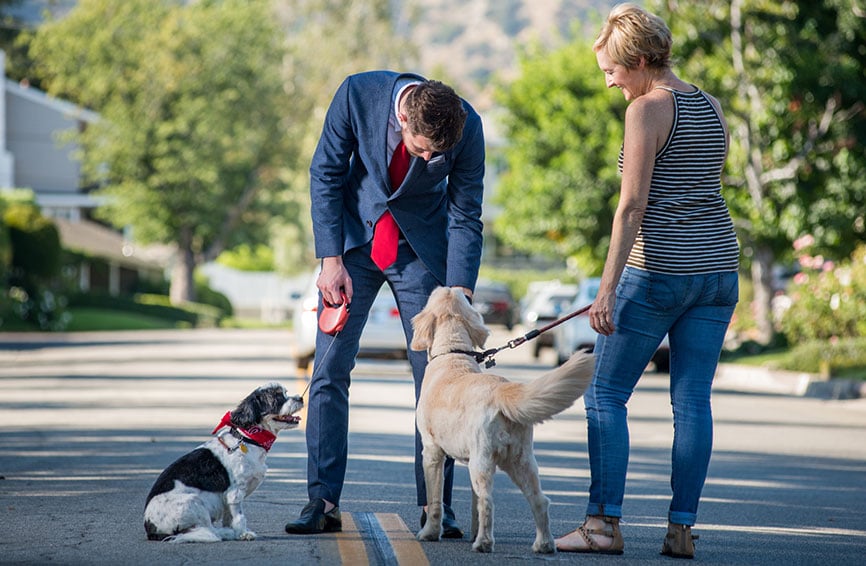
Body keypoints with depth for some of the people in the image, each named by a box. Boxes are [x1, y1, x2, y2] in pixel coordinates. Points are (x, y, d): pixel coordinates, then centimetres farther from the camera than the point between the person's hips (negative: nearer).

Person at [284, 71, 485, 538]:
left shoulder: (468, 128, -22)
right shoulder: (357, 94, -23)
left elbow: (465, 217, -11)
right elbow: (326, 174, -10)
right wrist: (331, 260, -14)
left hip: (422, 249, 0)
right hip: (355, 238, 0)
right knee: (330, 369, -5)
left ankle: (435, 505, 2)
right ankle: (323, 501, 0)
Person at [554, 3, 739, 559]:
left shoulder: (648, 109, -10)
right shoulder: (712, 108, 12)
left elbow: (632, 206, -16)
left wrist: (608, 288, -17)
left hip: (660, 269, -7)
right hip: (718, 267, 7)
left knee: (605, 394, 2)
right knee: (693, 400, 7)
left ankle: (604, 523, -1)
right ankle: (682, 529, 5)